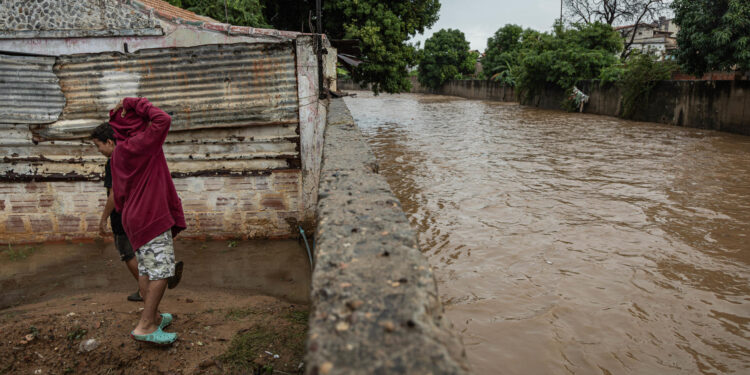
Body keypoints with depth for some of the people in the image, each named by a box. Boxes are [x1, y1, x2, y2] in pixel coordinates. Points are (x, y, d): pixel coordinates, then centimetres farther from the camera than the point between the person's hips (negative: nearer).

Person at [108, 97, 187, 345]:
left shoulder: (117, 152, 12)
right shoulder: (141, 143, -15)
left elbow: (117, 193, 17)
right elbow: (164, 120, -23)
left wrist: (125, 215, 26)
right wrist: (138, 103, -11)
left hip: (134, 218, 9)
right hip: (152, 217, -9)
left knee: (146, 269, 14)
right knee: (163, 269, -6)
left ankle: (153, 317, 25)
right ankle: (146, 325, -4)